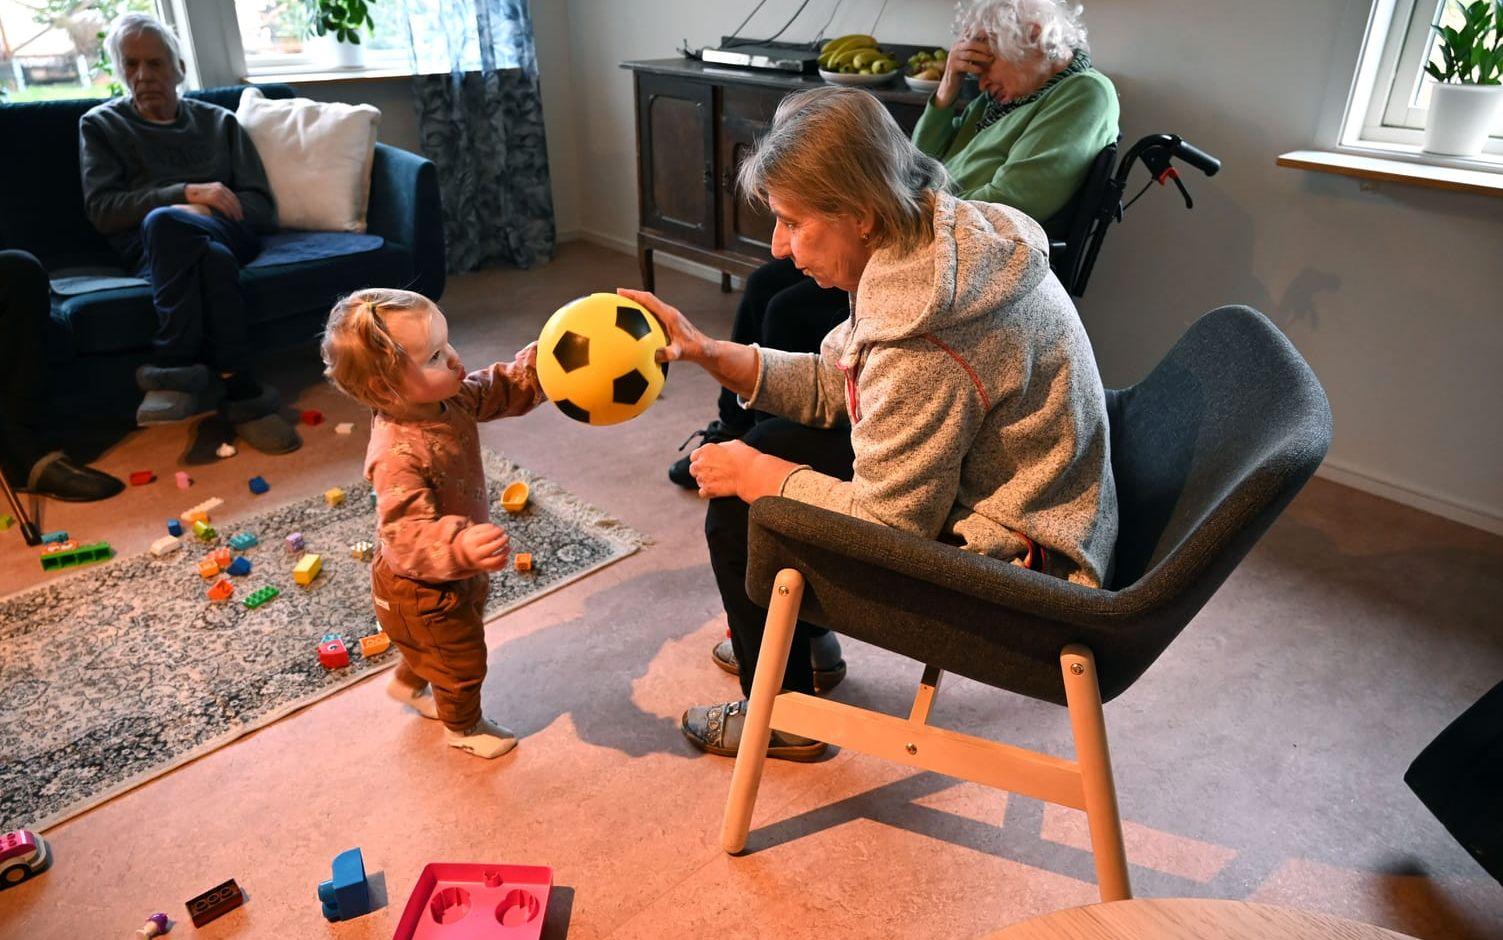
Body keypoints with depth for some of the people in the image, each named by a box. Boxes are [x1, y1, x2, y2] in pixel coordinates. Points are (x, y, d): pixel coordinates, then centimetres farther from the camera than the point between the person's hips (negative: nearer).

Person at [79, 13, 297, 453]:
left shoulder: (219, 122, 24)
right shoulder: (100, 125, 20)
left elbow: (263, 208, 13)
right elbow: (101, 209, 4)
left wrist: (201, 209, -7)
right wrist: (186, 192, -8)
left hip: (227, 233, 1)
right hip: (146, 246, -1)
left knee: (164, 222, -36)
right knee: (212, 257, -39)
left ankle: (174, 370, -36)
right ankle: (239, 391, -45)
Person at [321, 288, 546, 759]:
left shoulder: (449, 398, -16)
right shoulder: (398, 455, -40)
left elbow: (504, 389, -3)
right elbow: (409, 534, -44)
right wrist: (461, 548, -62)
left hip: (457, 574, 8)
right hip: (422, 590, -8)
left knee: (444, 639, 34)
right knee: (463, 658, 17)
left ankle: (411, 683, 64)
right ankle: (463, 727, 47)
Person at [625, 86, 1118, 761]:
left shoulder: (922, 343, -33)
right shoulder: (939, 243, -4)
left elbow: (888, 524, -24)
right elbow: (831, 384, 4)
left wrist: (756, 475, -12)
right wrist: (703, 351, -5)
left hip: (1016, 572, -9)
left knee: (740, 512, -6)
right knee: (769, 445, 11)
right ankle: (803, 641, 34)